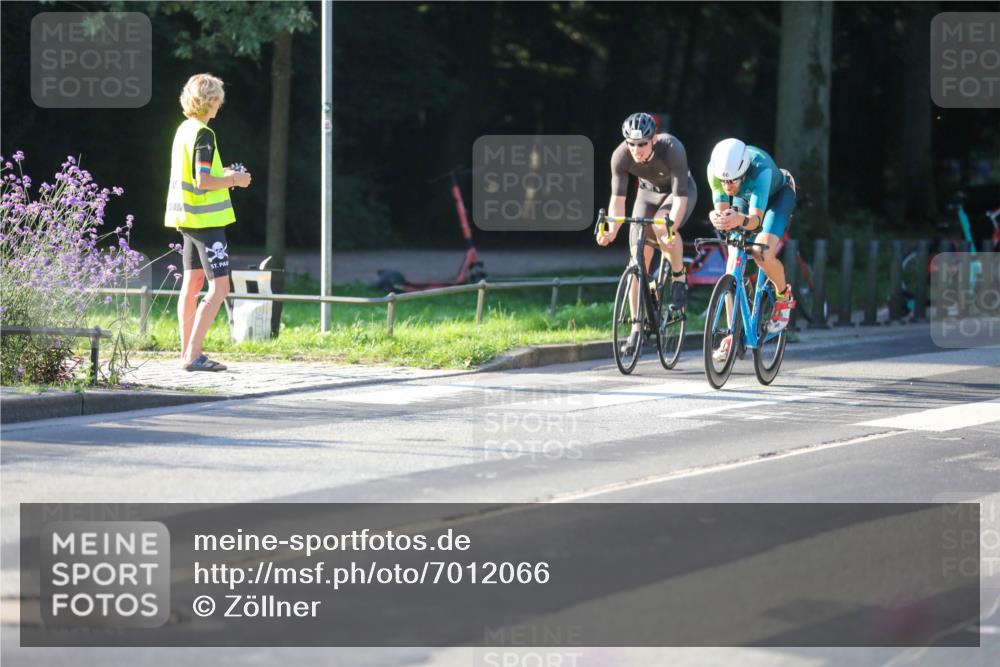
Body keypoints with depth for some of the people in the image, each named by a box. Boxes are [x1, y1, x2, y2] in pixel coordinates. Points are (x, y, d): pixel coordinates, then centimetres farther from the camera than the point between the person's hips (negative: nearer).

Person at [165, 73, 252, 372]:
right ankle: (193, 355, -13)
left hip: (188, 219, 10)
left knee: (192, 283, 14)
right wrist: (234, 180, -10)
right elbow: (202, 182, -23)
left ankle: (187, 352, 18)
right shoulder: (204, 134, -17)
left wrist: (223, 174, 17)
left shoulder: (184, 129, 10)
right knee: (219, 286, -8)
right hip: (207, 220, -10)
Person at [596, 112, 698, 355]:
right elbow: (618, 198, -26)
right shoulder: (620, 156, -28)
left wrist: (670, 228, -54)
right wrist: (612, 230, -43)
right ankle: (637, 328, -1)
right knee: (639, 259, -8)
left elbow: (680, 196, -39)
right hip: (648, 192, 3)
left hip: (681, 191, -3)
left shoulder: (672, 149, -37)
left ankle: (679, 278, -11)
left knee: (662, 225, -36)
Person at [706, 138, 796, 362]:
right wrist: (717, 218, -51)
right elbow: (722, 210, -26)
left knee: (762, 254, -28)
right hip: (743, 199, 4)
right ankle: (732, 335, -3)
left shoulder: (760, 168, -43)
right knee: (733, 267, -10)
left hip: (777, 195, -4)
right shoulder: (715, 168, -32)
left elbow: (756, 219, -45)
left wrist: (740, 220, -68)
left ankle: (784, 296, 3)